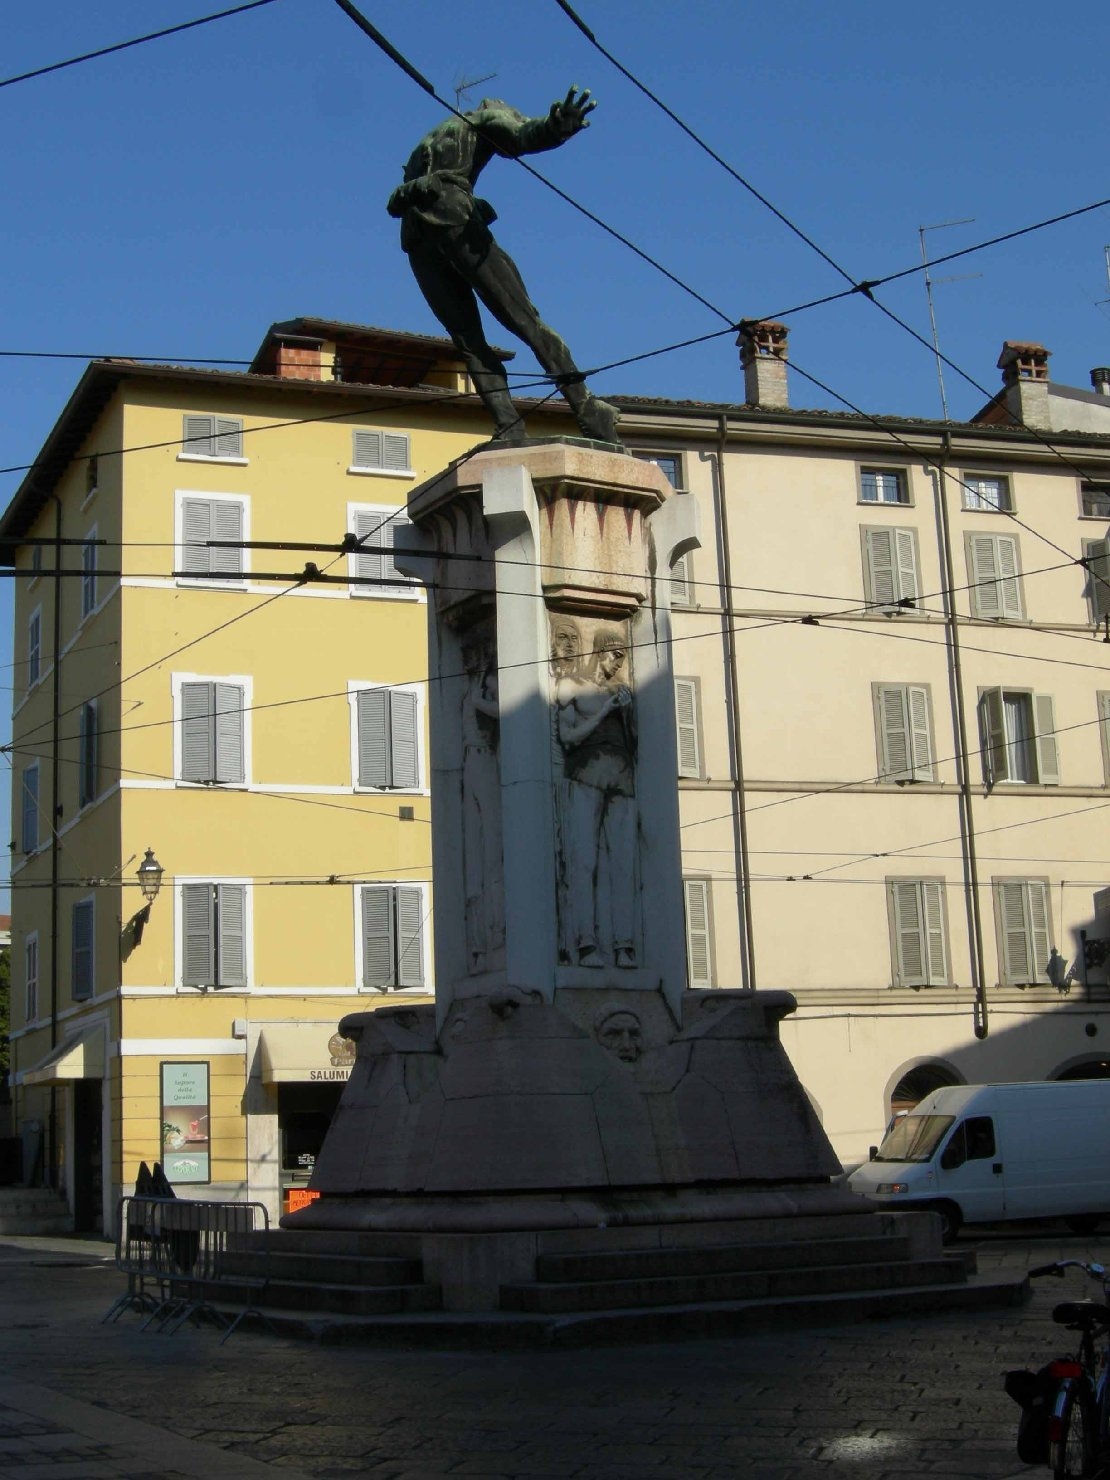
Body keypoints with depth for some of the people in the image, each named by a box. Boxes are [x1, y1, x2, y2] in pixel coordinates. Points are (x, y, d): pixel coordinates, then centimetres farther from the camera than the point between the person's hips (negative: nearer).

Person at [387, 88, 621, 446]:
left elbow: (397, 203, 31)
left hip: (413, 233, 6)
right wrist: (556, 128, -29)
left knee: (468, 338, 3)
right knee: (524, 318, -9)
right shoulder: (488, 116, 18)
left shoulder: (432, 139, 38)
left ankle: (508, 427, -12)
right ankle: (586, 408, -14)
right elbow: (522, 136, -8)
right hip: (452, 217, -6)